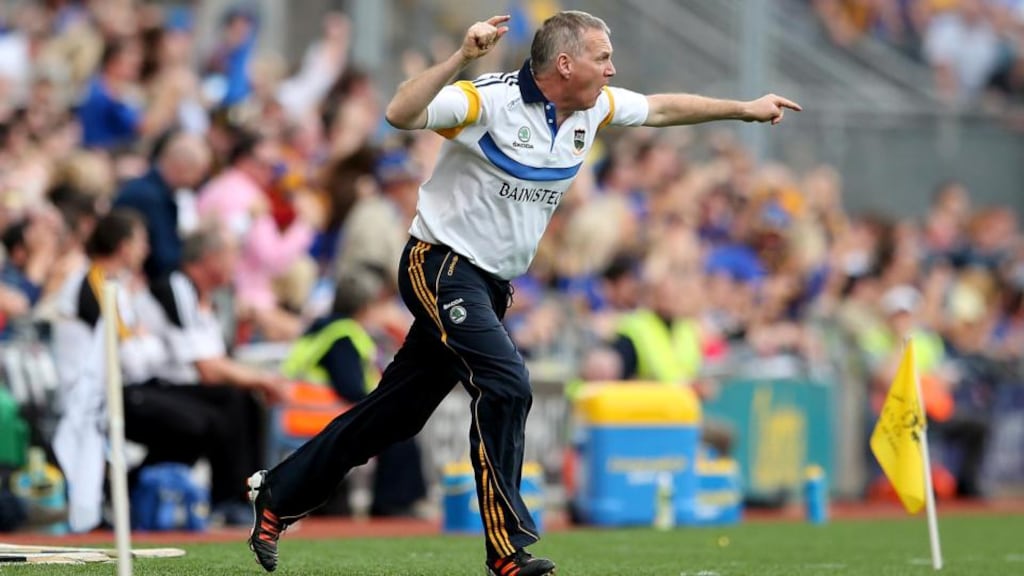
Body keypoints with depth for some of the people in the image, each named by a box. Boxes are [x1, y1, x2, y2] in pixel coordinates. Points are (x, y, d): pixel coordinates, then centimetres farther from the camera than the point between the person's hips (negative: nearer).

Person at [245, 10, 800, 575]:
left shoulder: (594, 108, 2)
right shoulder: (490, 100, -21)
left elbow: (661, 108, 20)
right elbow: (400, 113, -32)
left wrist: (744, 108, 24)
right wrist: (461, 58, -42)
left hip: (489, 284, 8)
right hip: (441, 267, -8)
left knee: (395, 411, 10)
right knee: (505, 384, -23)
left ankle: (277, 494, 23)